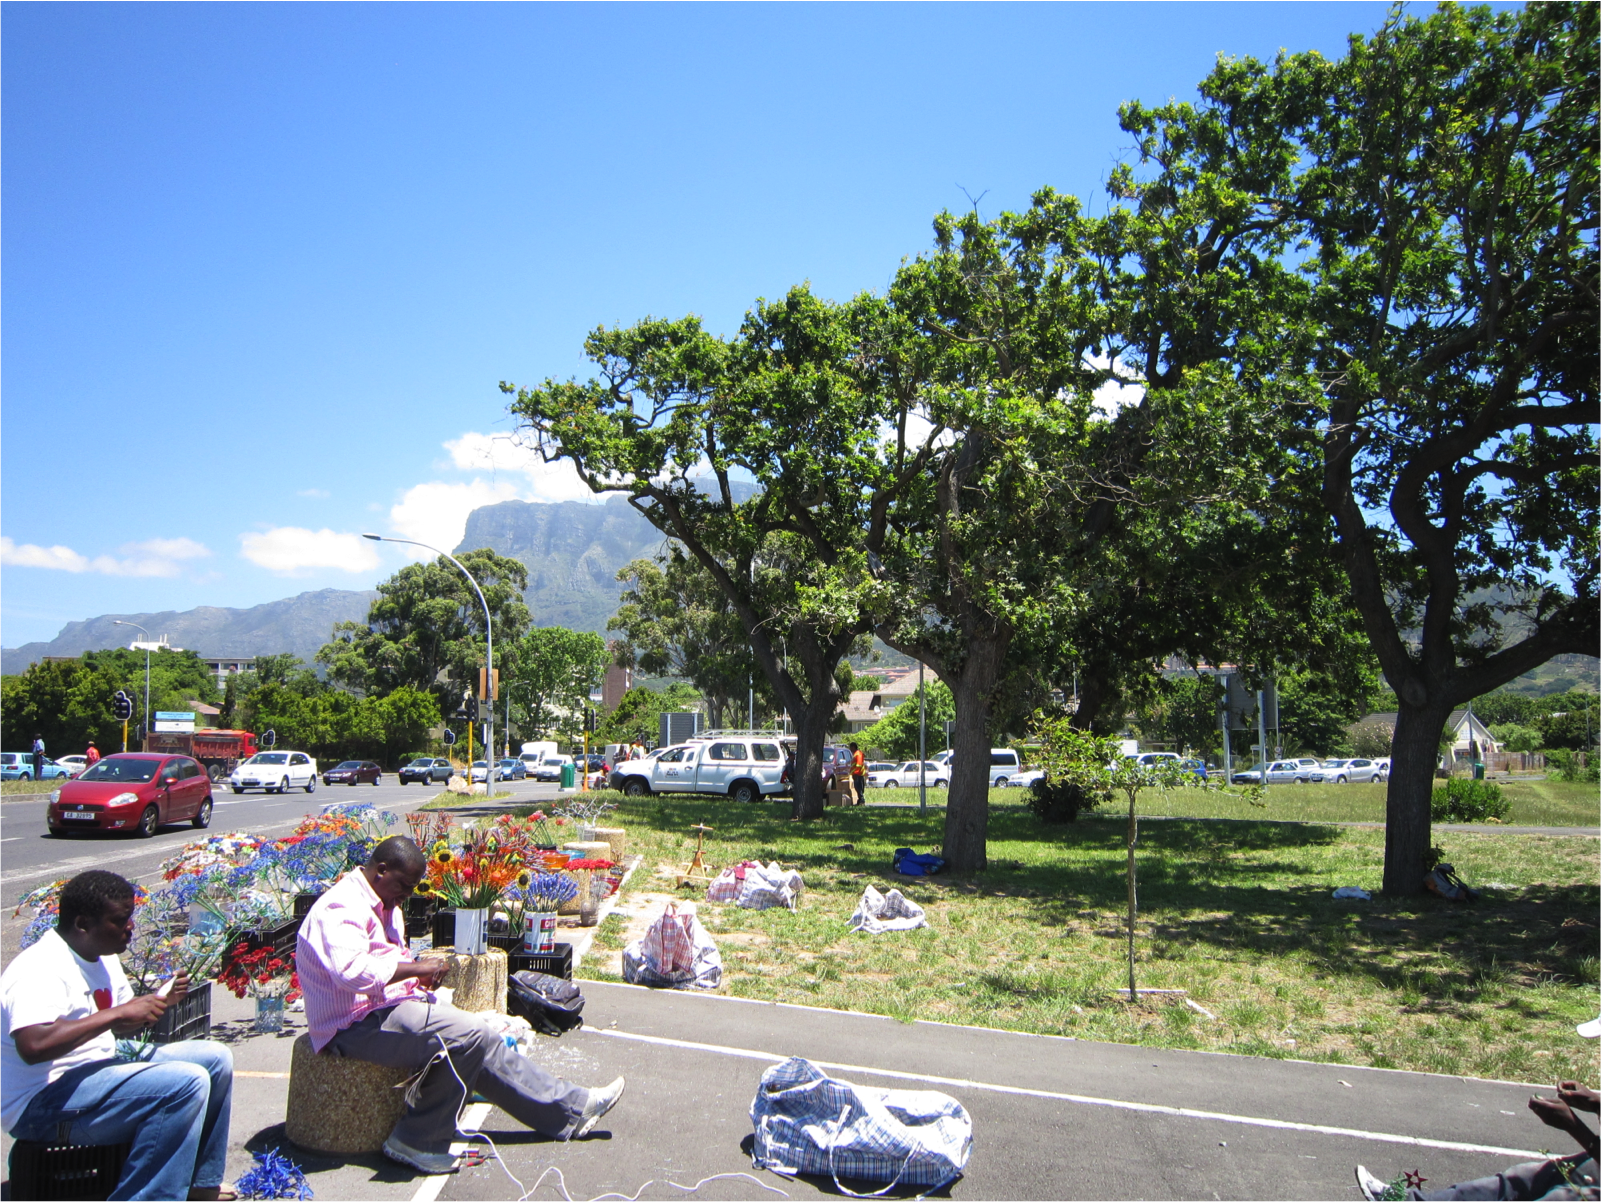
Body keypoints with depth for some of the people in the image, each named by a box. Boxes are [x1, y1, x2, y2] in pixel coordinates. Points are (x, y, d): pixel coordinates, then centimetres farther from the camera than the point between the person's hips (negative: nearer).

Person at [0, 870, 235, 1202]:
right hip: (44, 1101, -10)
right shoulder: (40, 969, -21)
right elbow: (33, 1046, -36)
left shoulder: (103, 958, 11)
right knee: (188, 1082, -27)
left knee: (215, 1058, 8)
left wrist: (162, 1000, 1)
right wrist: (117, 1012, -31)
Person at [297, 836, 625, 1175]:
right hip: (357, 1026, -11)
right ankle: (418, 1142, -12)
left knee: (478, 1039, 2)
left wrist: (420, 969, 6)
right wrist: (414, 968, -22)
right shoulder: (341, 908, -16)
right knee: (466, 1035, -24)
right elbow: (350, 969, -33)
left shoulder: (382, 906, 18)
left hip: (386, 1010, 11)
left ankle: (573, 1108, 6)